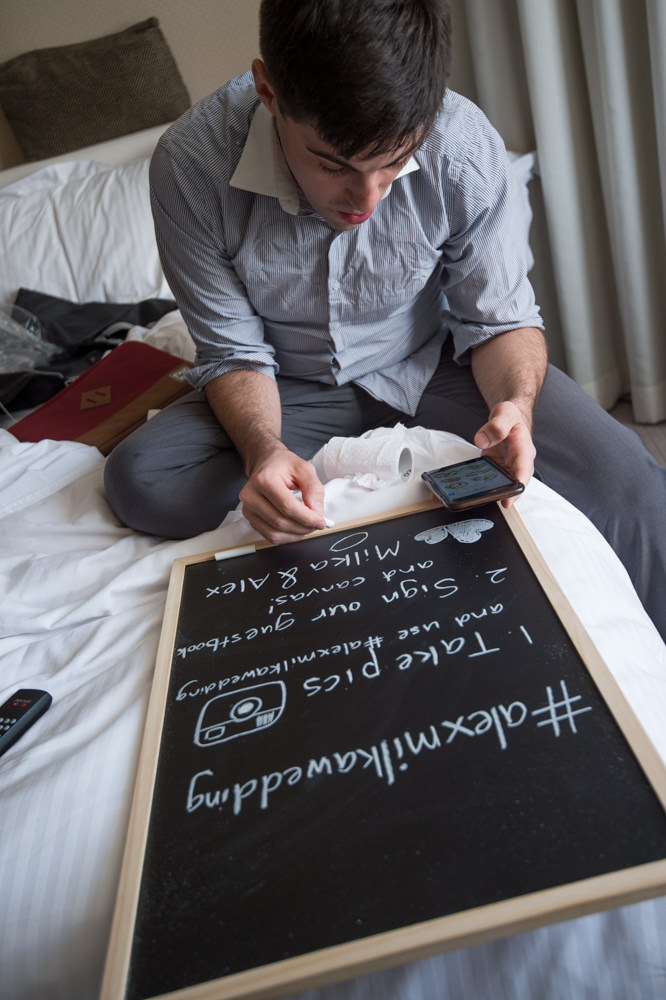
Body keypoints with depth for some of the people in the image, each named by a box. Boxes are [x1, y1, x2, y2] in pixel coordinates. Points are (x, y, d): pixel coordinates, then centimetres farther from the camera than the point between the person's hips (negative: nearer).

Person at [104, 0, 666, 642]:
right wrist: (262, 448, -34)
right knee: (138, 482, -22)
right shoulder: (191, 164, -23)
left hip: (432, 366, 0)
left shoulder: (465, 146, -23)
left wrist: (515, 403, -32)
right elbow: (233, 350, -14)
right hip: (295, 387, 2)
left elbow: (500, 319, -10)